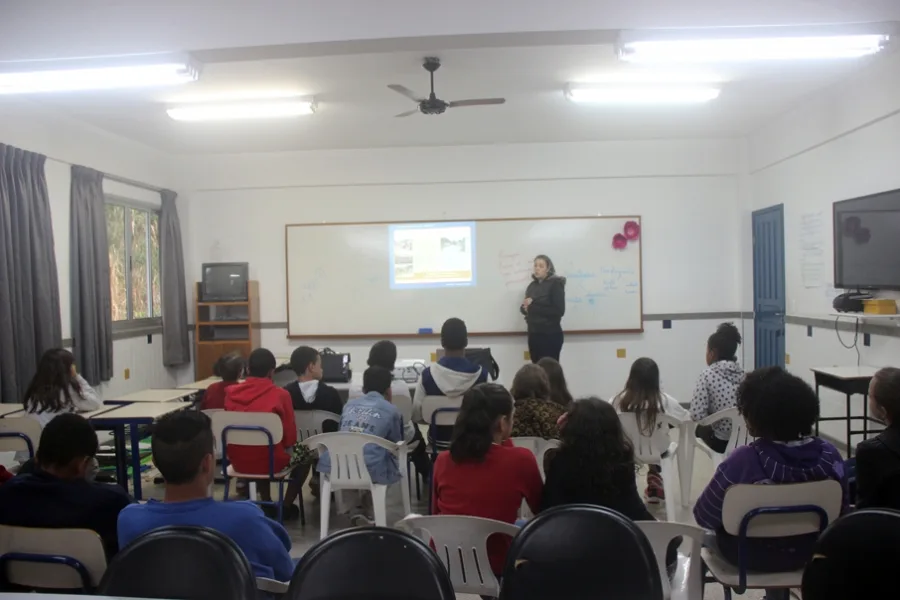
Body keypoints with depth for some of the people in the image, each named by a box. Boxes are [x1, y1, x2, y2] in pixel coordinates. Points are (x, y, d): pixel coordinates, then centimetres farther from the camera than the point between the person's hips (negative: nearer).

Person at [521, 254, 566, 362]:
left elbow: (559, 311, -16)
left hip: (550, 335, -6)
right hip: (533, 334, 6)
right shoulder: (532, 285, 12)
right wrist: (525, 308, -9)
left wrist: (533, 307, -18)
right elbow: (525, 308, 16)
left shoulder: (555, 284, -7)